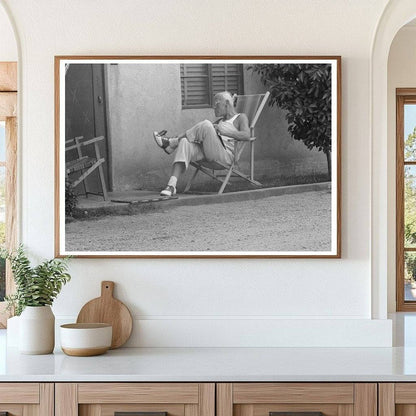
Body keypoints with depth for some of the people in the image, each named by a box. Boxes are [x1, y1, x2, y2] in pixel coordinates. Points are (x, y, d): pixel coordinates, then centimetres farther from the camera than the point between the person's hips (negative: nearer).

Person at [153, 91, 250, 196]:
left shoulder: (241, 117, 12)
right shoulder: (220, 121, 34)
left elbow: (246, 135, -9)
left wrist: (226, 132, -19)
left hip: (225, 155, -7)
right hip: (208, 153, 7)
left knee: (206, 125, -27)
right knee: (185, 143, -23)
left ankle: (171, 143, -13)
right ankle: (171, 185, -35)